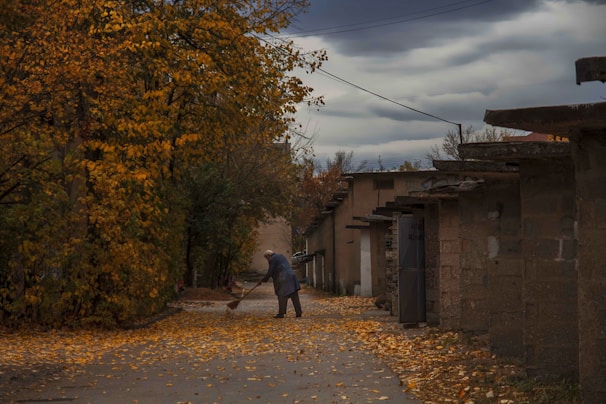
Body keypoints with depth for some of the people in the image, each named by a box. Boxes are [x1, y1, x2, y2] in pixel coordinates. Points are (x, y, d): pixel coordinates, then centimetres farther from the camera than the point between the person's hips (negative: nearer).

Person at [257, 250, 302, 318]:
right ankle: (298, 312, 5)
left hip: (283, 278, -8)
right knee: (294, 296, 7)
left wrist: (262, 281, 4)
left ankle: (281, 313, -2)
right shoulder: (281, 256, 22)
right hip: (291, 275, 8)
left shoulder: (272, 259, -4)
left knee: (282, 296, -3)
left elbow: (270, 273, -6)